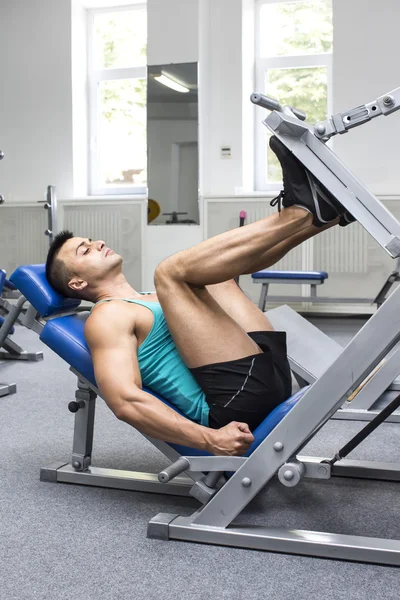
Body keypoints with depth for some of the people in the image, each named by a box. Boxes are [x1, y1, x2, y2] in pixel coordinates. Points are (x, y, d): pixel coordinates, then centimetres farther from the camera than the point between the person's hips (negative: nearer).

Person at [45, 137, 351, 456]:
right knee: (171, 271, -18)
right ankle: (304, 210, -12)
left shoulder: (153, 302, 29)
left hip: (268, 369, 10)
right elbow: (126, 401, -16)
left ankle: (322, 213, -1)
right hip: (237, 397, -10)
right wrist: (209, 439, -27)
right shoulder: (107, 318, -1)